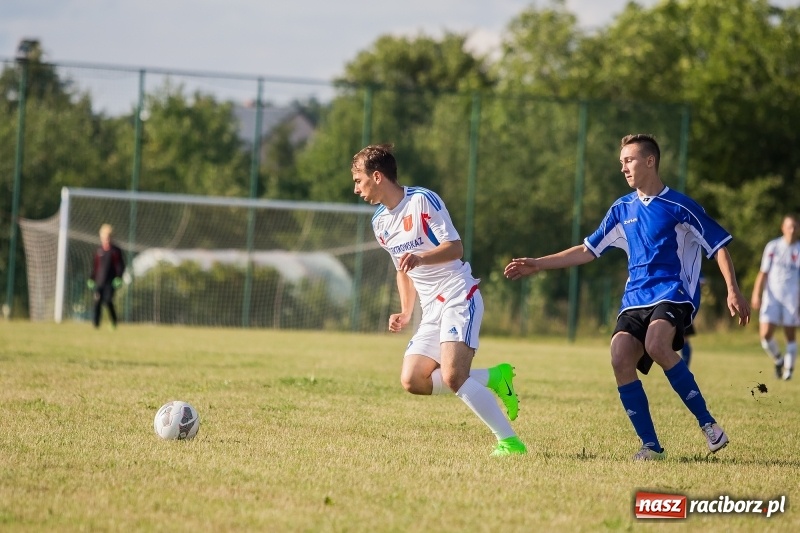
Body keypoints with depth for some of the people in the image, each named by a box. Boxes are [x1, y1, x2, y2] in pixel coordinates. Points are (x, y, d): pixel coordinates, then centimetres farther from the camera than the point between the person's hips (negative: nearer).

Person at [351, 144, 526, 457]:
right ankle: (493, 378, 7)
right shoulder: (380, 222, 14)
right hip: (432, 309, 9)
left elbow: (455, 247, -16)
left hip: (459, 298, -9)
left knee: (452, 376, -25)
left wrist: (421, 258, -33)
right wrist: (406, 313, 14)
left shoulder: (423, 200, -11)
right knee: (412, 381, -4)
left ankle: (509, 441, -19)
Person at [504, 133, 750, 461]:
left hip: (674, 294, -5)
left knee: (656, 345, -33)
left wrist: (733, 292, -13)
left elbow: (718, 246, -2)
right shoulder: (622, 209, 15)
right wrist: (538, 264, 17)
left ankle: (707, 424, -22)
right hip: (635, 299, 5)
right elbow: (588, 251, 22)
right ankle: (650, 445, -14)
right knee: (620, 358, -19)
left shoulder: (678, 206, -2)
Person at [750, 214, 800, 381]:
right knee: (765, 335, -10)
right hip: (772, 296, 0)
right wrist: (756, 294, 0)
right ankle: (778, 360, 16)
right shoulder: (772, 247, 5)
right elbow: (763, 273, 7)